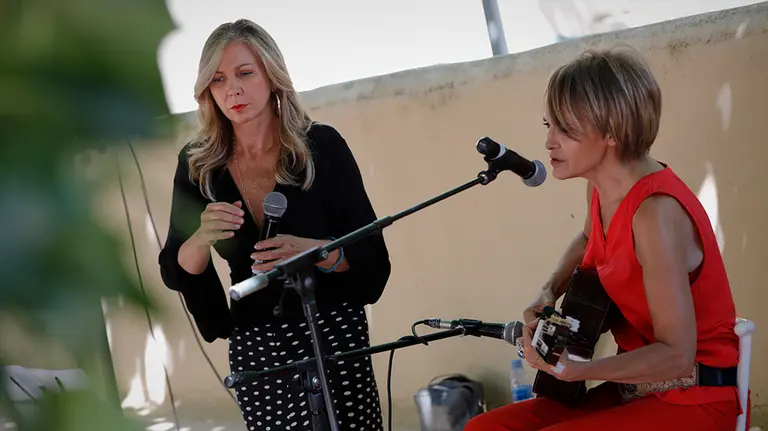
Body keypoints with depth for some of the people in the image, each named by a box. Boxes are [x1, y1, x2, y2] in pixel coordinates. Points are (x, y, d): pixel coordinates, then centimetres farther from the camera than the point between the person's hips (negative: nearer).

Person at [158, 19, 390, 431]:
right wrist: (202, 237, -19)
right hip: (254, 346, 2)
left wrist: (312, 250, -25)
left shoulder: (321, 145, -7)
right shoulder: (197, 164, 0)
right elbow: (174, 273, 2)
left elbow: (373, 256, -6)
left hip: (331, 331, -2)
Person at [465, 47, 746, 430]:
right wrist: (549, 293, 10)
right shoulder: (602, 188, 1)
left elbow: (677, 354, -24)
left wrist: (572, 370, -27)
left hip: (694, 400, -9)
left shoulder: (656, 211, -25)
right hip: (636, 388, 9)